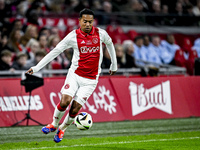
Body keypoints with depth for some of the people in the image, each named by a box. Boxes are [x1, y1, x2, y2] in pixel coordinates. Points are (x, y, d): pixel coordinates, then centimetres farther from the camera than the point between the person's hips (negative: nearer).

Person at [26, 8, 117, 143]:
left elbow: (110, 44, 20)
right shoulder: (73, 36, -5)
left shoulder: (101, 33, -1)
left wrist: (114, 65, 29)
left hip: (91, 79, 0)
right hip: (75, 74, 0)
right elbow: (55, 51, -2)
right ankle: (54, 124, 9)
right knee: (64, 101, -18)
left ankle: (62, 129, 20)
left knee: (75, 109, -6)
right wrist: (36, 67, -6)